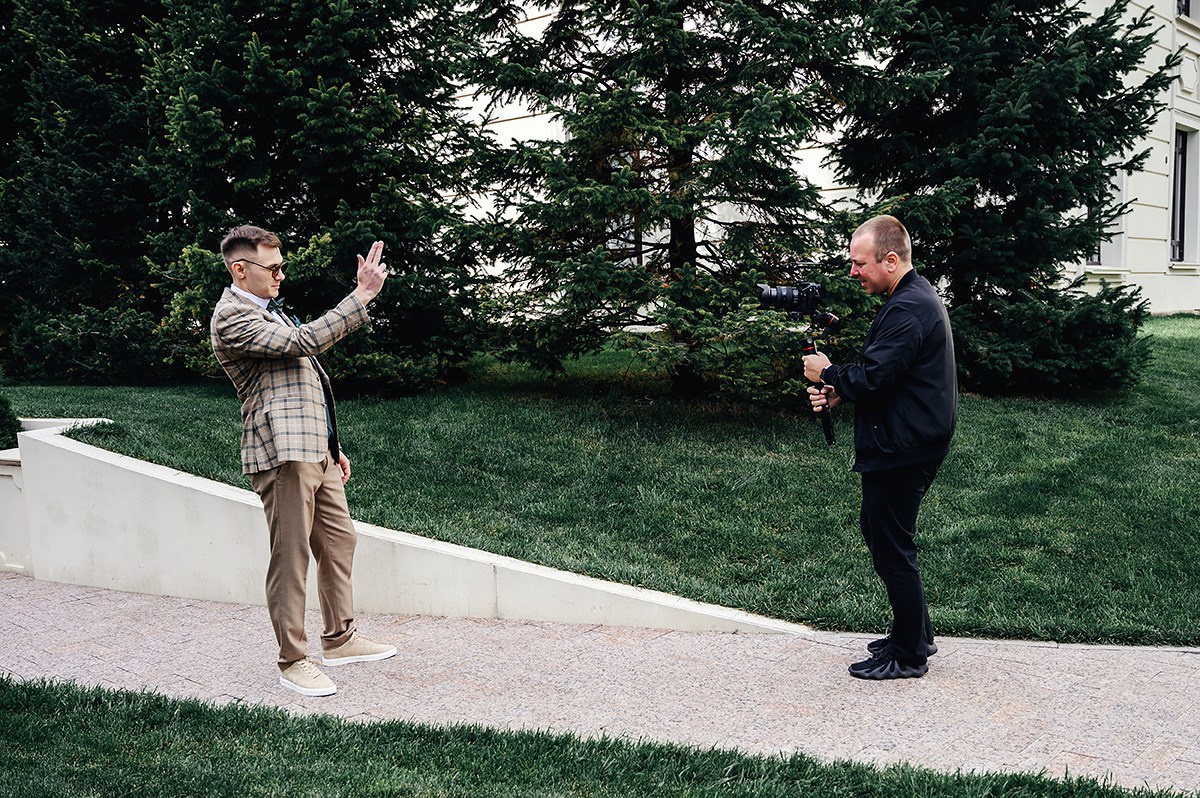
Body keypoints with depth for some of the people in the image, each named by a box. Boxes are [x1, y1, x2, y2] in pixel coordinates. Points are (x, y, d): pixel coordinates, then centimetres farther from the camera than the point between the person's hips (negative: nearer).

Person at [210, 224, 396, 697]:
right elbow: (304, 342, -23)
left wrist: (331, 446, 24)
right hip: (282, 454, -10)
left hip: (314, 451, 10)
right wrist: (361, 297, -22)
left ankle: (340, 639, 26)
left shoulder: (268, 310, 22)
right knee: (290, 557, -4)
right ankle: (293, 662, 6)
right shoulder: (232, 318, -10)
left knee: (339, 540, 14)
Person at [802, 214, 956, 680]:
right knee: (876, 529, 20)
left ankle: (908, 656, 11)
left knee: (892, 546, -1)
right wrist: (840, 393, 5)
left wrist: (829, 373, -7)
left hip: (900, 450, -11)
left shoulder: (907, 310, -21)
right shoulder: (917, 297, 14)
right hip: (908, 444, 11)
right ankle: (915, 634, 30)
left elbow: (874, 379, -26)